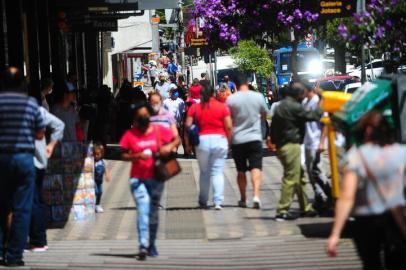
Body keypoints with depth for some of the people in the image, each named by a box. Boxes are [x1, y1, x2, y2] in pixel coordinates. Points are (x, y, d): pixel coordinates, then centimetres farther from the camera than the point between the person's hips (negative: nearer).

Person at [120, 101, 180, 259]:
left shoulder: (160, 131, 1)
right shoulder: (130, 134, -1)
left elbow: (177, 139, 10)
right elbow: (124, 156, 0)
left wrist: (169, 147, -11)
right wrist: (138, 156, -18)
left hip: (156, 177, 2)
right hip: (137, 179, -2)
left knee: (153, 211, 12)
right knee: (143, 209, -16)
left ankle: (151, 244, 27)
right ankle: (143, 245, -22)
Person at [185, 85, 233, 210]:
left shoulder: (194, 108, 3)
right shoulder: (222, 107, 1)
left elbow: (188, 125, -2)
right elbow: (229, 126, -3)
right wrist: (228, 141, 7)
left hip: (202, 140, 1)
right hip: (220, 139, -1)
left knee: (204, 172, 15)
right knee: (218, 172, 2)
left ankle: (203, 201, 20)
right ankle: (218, 201, -8)